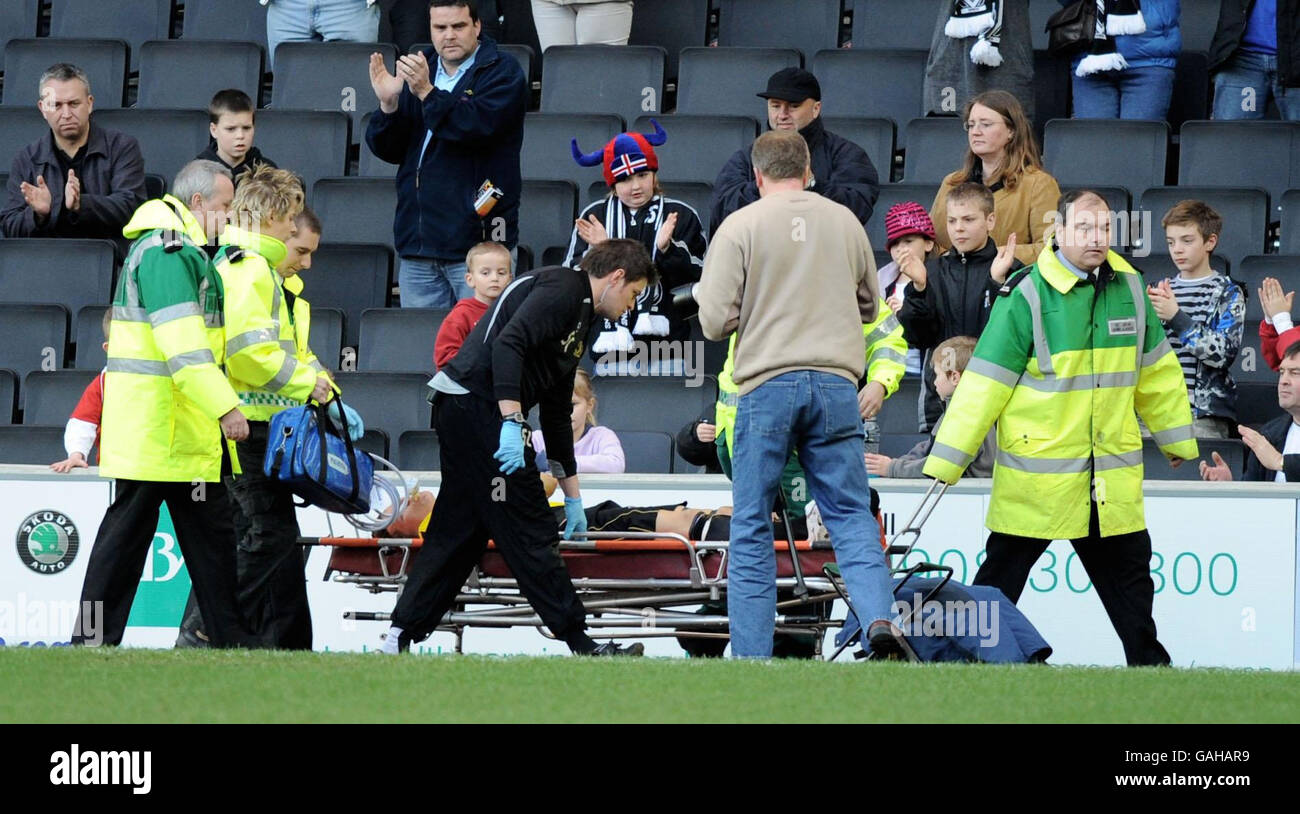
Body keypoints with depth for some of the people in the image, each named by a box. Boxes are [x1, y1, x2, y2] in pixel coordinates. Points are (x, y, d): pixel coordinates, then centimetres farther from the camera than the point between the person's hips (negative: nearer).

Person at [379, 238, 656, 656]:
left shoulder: (579, 312, 24)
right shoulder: (562, 287, -6)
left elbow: (556, 414, 29)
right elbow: (509, 343, -22)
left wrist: (573, 497, 30)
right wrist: (511, 424, -28)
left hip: (462, 414, 10)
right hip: (476, 404, -10)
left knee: (460, 528, 13)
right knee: (526, 527, -6)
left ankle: (402, 636, 14)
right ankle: (580, 643, -4)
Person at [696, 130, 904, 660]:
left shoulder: (739, 227, -2)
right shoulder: (844, 222, 9)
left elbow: (714, 321, -4)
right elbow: (869, 306, 21)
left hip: (767, 383, -2)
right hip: (835, 383, 2)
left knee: (751, 528, 4)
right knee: (850, 514, 6)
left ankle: (751, 655, 2)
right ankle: (878, 619, -17)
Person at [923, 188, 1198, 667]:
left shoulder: (1129, 287, 4)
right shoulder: (1026, 296, -11)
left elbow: (1157, 371, 18)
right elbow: (984, 384, -11)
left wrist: (1176, 437, 24)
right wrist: (945, 461, -13)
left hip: (1112, 479, 4)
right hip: (1034, 477, -4)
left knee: (1130, 581, 13)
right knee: (999, 580, 2)